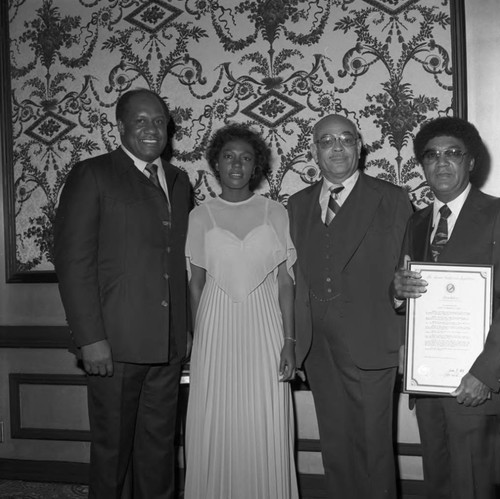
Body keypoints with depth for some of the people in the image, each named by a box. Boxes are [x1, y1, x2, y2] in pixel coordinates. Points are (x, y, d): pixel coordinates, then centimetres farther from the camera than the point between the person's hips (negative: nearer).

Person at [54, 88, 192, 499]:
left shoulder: (179, 181, 13)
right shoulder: (91, 176, -4)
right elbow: (73, 261, -9)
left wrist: (187, 326, 8)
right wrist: (90, 338, -14)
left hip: (169, 342, 5)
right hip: (115, 342, -5)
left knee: (160, 443, 15)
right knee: (112, 446, 9)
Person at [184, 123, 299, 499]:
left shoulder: (276, 214, 2)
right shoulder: (201, 216, 4)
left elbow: (285, 282, 1)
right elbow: (196, 282, 8)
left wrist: (289, 341, -5)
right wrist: (197, 338, 3)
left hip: (264, 327, 0)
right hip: (216, 330, 1)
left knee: (266, 428, 3)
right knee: (215, 428, 6)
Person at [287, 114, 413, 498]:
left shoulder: (391, 200, -1)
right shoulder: (299, 204, 12)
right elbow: (295, 275, 10)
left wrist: (407, 344, -8)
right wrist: (295, 337, 3)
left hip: (369, 343, -4)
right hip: (318, 345, 4)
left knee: (373, 448, 5)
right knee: (335, 447, 15)